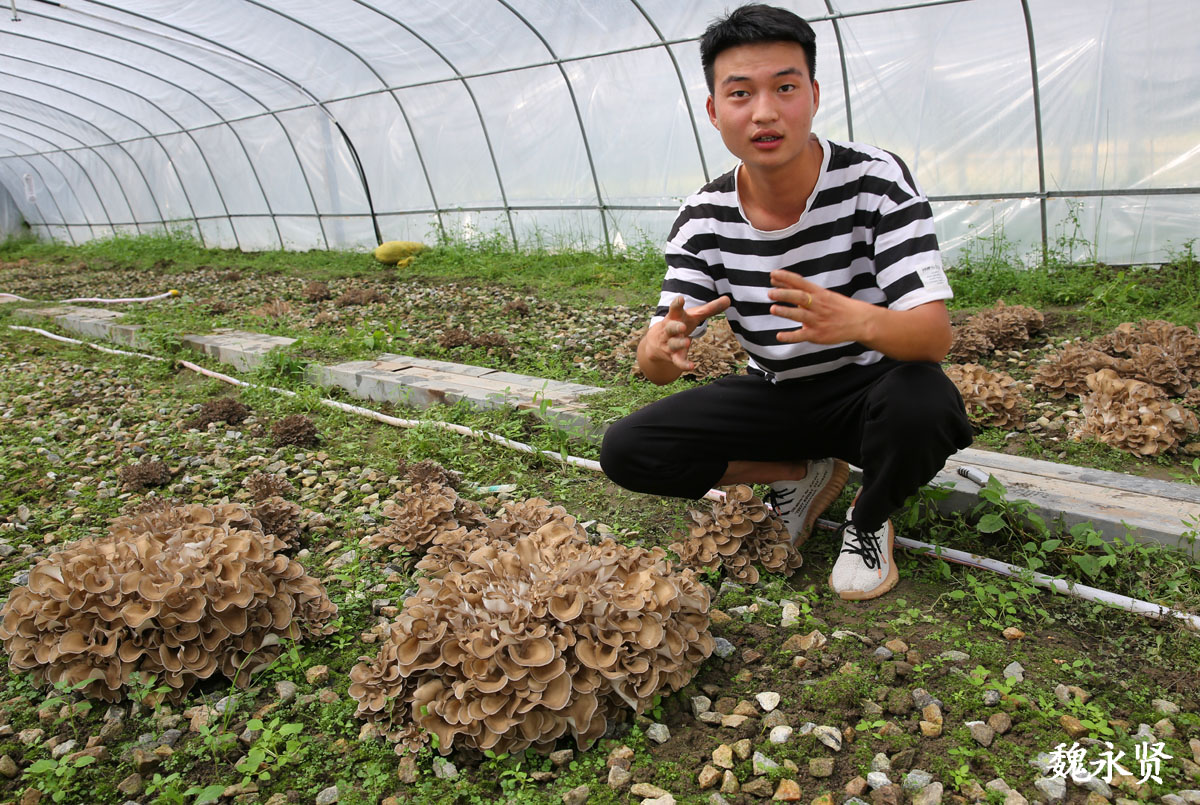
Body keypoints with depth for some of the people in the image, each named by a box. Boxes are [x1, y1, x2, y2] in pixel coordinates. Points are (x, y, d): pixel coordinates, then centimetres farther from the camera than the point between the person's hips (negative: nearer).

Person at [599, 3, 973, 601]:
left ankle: (869, 520, -1)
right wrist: (660, 348, -40)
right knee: (625, 451, -14)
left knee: (923, 404, -38)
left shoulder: (875, 180, -19)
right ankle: (803, 474, 8)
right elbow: (656, 361, -12)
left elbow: (935, 335, -27)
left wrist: (858, 321, -52)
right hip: (775, 396, 3)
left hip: (868, 389, -3)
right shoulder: (702, 219, -10)